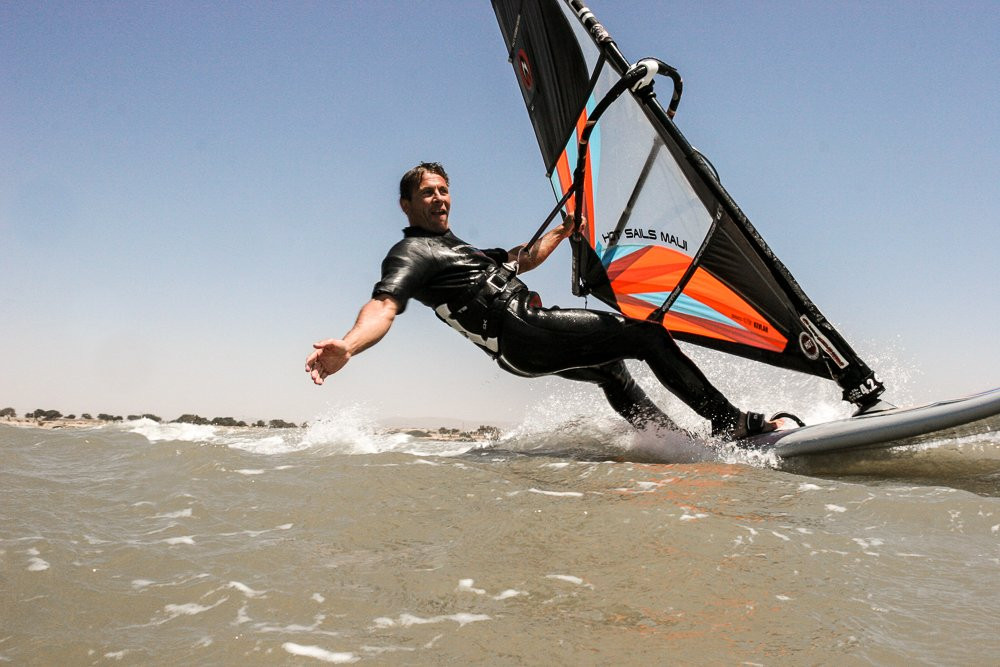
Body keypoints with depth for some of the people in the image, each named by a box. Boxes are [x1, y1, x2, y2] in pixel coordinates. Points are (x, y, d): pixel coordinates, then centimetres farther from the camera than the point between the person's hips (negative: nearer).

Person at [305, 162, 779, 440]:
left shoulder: (456, 249, 27)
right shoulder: (409, 254, -3)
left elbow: (523, 258, 38)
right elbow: (384, 306, -23)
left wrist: (564, 230, 35)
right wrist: (345, 347, -42)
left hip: (535, 344, 10)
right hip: (522, 338, -10)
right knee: (649, 336, -9)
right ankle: (733, 424, -3)